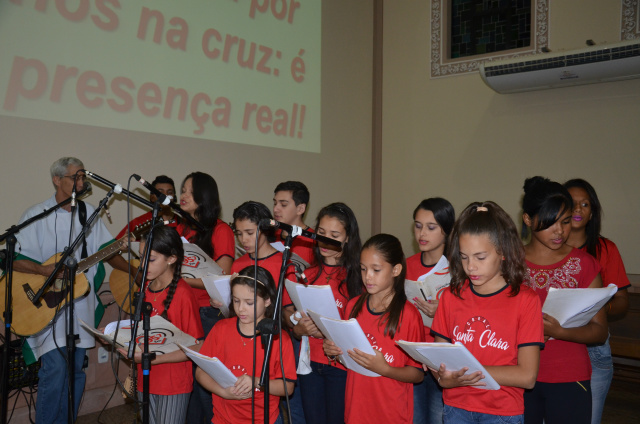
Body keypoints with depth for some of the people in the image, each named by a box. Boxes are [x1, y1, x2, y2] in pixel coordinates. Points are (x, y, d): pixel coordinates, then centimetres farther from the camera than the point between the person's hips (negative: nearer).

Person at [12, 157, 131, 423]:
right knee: (55, 369, -10)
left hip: (81, 306, 5)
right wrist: (47, 270, -25)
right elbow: (14, 259, -9)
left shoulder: (89, 213, 9)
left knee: (76, 371, 9)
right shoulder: (37, 215, -6)